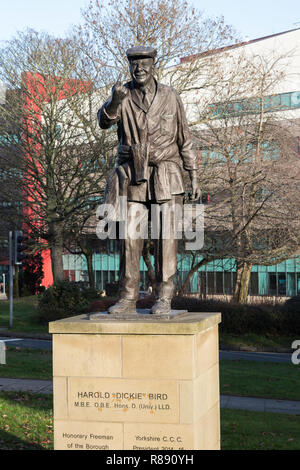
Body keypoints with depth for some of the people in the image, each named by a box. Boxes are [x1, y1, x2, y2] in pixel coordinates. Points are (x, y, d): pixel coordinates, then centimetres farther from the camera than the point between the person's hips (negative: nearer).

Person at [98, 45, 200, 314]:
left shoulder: (170, 97, 6)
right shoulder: (123, 95, 5)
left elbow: (184, 139, 9)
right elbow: (104, 121, -15)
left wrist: (194, 176, 5)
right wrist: (114, 101, -36)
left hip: (166, 175, 0)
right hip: (132, 175, 1)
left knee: (166, 237, -4)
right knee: (130, 237, -1)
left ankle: (164, 299, 1)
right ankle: (128, 299, 5)